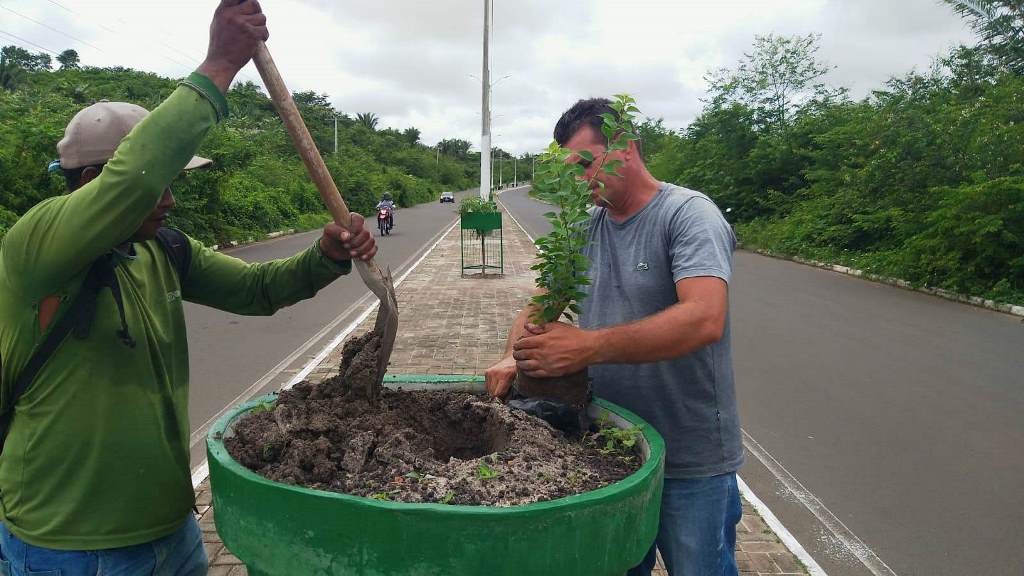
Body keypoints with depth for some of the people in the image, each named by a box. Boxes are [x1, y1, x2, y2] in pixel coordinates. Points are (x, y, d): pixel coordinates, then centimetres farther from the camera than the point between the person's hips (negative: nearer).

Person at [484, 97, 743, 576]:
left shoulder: (689, 214, -15)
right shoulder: (588, 228, 6)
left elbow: (704, 320, -31)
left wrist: (589, 346, -37)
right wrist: (514, 358, -12)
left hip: (692, 464, -6)